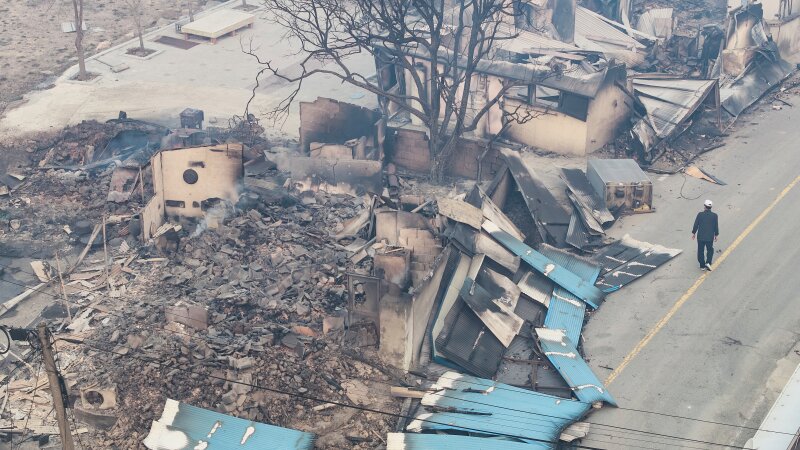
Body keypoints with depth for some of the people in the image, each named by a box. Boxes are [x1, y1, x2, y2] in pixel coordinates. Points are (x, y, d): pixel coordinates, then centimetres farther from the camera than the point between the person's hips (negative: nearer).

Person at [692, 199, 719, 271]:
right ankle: (708, 263, 2)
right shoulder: (714, 215, -6)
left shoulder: (700, 214, -9)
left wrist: (693, 233, 10)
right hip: (710, 237, 1)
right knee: (710, 250, 19)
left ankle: (702, 266, 14)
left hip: (700, 237, -1)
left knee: (700, 251, 11)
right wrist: (716, 235, 14)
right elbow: (716, 227, 1)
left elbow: (696, 225, -4)